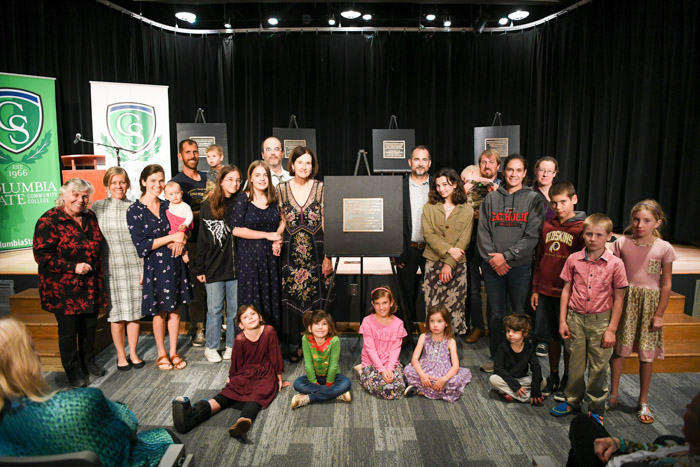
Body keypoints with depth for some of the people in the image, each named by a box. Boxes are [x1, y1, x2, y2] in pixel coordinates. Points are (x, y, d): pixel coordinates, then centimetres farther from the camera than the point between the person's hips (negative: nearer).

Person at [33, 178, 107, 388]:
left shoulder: (90, 217, 8)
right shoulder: (49, 220, -12)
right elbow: (42, 255, -15)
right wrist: (73, 267, -20)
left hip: (91, 286, 6)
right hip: (63, 289, -6)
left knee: (89, 326, 16)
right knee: (68, 330, 6)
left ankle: (88, 362, 35)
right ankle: (72, 370, 23)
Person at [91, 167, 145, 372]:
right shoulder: (98, 207, 2)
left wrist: (145, 268, 1)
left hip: (134, 265, 1)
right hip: (111, 267, 0)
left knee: (135, 312, 7)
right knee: (116, 313, 5)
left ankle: (133, 353, 23)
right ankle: (121, 356, 21)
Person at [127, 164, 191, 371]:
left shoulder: (168, 206, 8)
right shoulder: (135, 210, -6)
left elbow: (182, 229, 18)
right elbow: (141, 246, -12)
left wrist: (179, 242, -5)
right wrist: (171, 238, -15)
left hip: (174, 264, 4)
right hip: (154, 267, -4)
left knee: (175, 310, 9)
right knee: (159, 312, 6)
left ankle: (173, 352, 23)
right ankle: (162, 354, 24)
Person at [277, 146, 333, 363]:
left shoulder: (320, 188, 1)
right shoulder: (282, 188, 5)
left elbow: (326, 223, 0)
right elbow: (281, 221, 12)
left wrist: (327, 255, -4)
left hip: (316, 250, -1)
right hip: (291, 252, 1)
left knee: (315, 298, 3)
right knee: (291, 300, 4)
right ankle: (294, 347, 17)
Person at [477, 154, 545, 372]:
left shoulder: (533, 199, 3)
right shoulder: (491, 198, 9)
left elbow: (532, 236, -5)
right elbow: (483, 232, 5)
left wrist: (506, 256, -11)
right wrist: (492, 258, -8)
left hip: (520, 265, -1)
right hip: (492, 266, 2)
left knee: (520, 313, 4)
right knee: (495, 313, 8)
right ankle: (495, 356, 22)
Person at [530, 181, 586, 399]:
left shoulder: (581, 229, -7)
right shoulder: (548, 227, 8)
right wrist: (535, 289, 11)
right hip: (545, 291, 4)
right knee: (551, 336, 14)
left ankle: (566, 380, 23)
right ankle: (553, 376, 29)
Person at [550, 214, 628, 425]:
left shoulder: (615, 264, -7)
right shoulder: (573, 260, -1)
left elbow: (618, 299, -3)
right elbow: (566, 290, 5)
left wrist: (611, 329, -5)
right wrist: (562, 321, 3)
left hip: (601, 320, -2)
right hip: (575, 318, 2)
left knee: (599, 366, 8)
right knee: (575, 363, 12)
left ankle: (597, 409, 26)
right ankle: (573, 401, 30)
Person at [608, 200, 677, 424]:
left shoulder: (664, 248, -6)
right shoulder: (621, 243, -4)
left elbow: (666, 284, -1)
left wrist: (659, 314, -2)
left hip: (649, 302, -1)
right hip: (624, 299, 1)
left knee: (647, 354, 7)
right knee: (617, 349, 8)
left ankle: (643, 402, 24)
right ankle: (614, 394, 26)